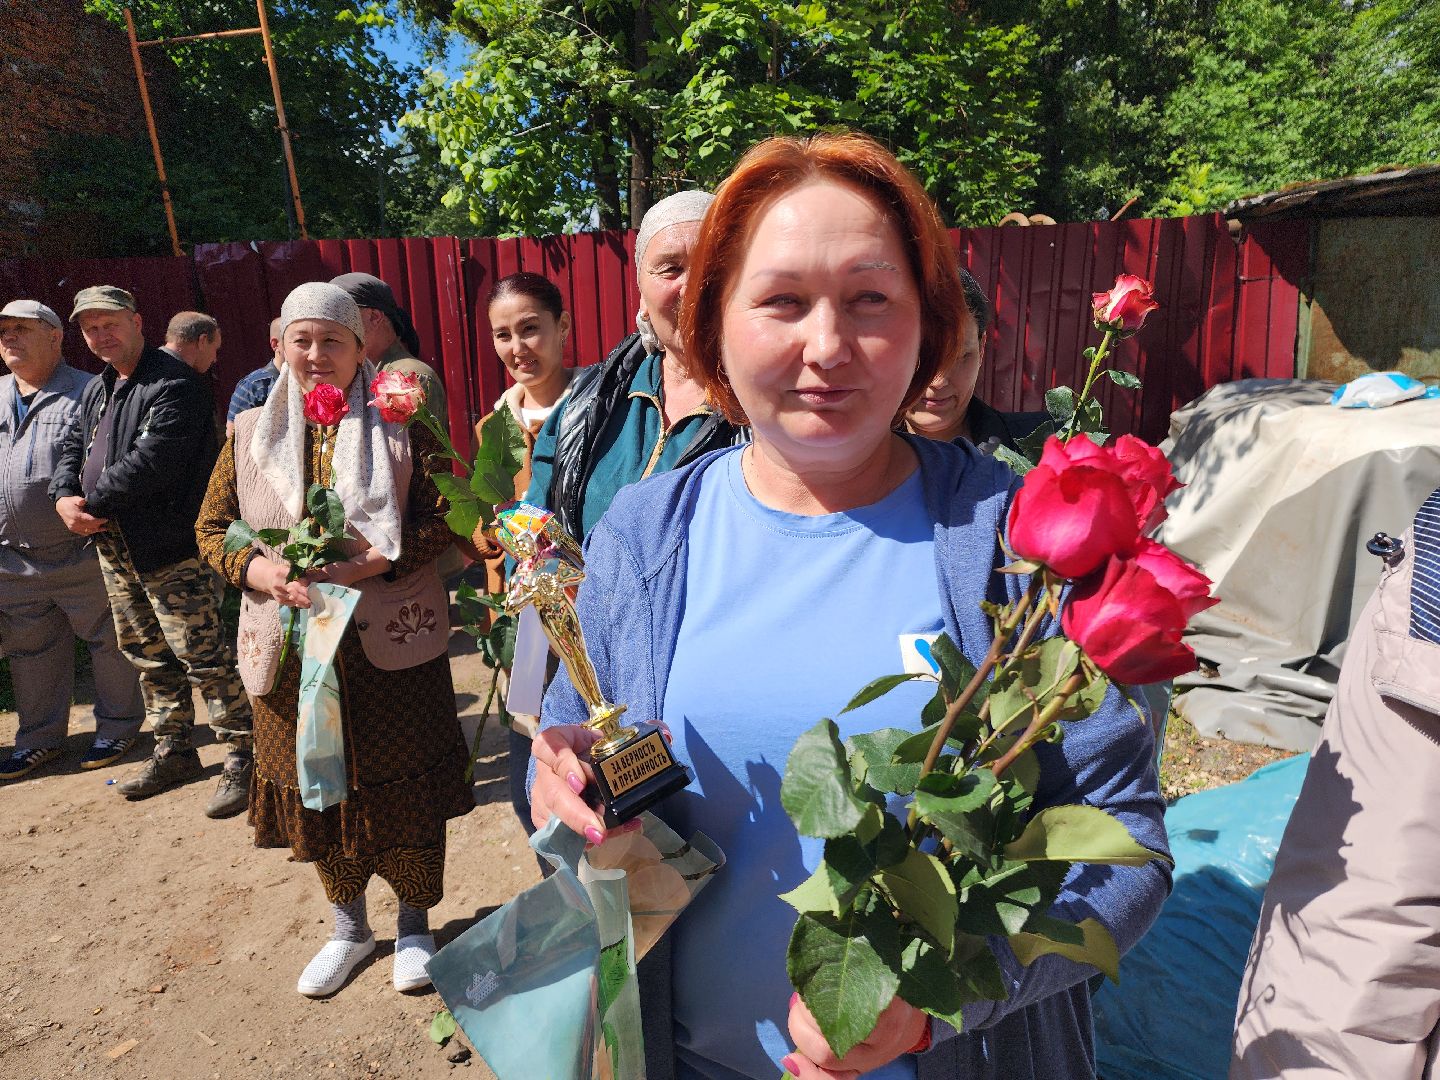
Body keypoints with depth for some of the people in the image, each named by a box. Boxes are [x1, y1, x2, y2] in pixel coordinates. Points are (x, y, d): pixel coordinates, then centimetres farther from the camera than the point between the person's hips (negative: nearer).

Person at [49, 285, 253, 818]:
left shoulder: (174, 384, -14)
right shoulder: (96, 389, 17)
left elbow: (152, 461, -23)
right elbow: (73, 447, 22)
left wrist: (93, 501, -12)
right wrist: (64, 497, 1)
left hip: (169, 552, -10)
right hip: (114, 549, 10)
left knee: (203, 658, -7)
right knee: (147, 655, 18)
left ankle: (242, 758, 3)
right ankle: (174, 750, 31)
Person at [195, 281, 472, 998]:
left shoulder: (400, 423, -1)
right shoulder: (250, 433, 8)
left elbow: (441, 520, -7)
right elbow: (210, 528, 9)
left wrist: (363, 566, -20)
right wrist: (262, 571, -12)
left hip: (391, 642, -3)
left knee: (403, 784, 5)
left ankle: (414, 925, 29)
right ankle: (349, 926, 37)